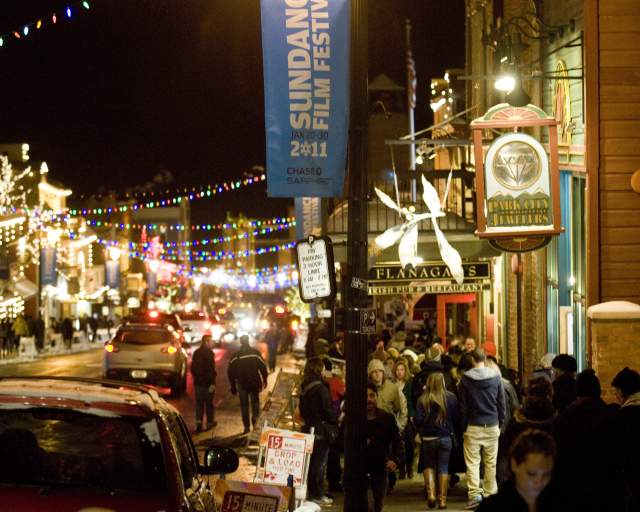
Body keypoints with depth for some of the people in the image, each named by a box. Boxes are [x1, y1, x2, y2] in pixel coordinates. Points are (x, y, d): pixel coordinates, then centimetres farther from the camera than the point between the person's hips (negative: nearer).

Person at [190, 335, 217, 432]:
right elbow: (211, 369, -19)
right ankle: (210, 422, 16)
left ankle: (198, 421, -4)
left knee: (199, 403, 8)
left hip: (198, 382, 5)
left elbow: (192, 368, 11)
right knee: (209, 402, 8)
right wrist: (212, 382, -17)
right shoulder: (209, 353, -14)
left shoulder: (196, 352, 5)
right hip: (207, 382, -5)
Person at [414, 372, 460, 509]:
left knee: (429, 465, 17)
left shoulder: (423, 399, -8)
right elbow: (456, 418, -2)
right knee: (443, 468, 8)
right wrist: (456, 433, 12)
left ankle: (431, 493, -1)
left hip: (428, 438, 0)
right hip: (446, 437, 0)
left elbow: (418, 420, -12)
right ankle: (442, 499, 6)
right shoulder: (451, 397, -5)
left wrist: (421, 431, 8)